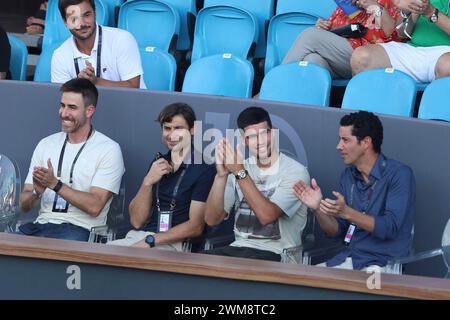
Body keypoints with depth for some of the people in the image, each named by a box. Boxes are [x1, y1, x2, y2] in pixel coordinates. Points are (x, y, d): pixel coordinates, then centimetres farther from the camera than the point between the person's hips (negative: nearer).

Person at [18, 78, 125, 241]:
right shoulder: (46, 145, 17)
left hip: (80, 229, -4)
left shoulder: (109, 150, 1)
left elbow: (95, 206, -10)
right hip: (42, 224, 4)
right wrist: (37, 191, -9)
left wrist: (54, 184, -15)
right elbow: (24, 205, 13)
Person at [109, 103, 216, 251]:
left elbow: (195, 227, -7)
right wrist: (147, 182, -4)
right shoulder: (159, 162, 17)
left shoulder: (204, 168, 0)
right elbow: (137, 222, 11)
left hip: (174, 244, -5)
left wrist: (150, 241, -15)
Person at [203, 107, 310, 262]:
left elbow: (267, 216, -20)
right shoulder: (236, 168, 10)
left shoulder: (295, 172, -6)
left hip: (275, 254, -5)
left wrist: (240, 172, -19)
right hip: (238, 248, 5)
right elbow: (212, 219, 1)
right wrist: (221, 175, -13)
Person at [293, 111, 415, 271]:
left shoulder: (399, 174, -9)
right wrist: (318, 209, -7)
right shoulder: (348, 175, 12)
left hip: (382, 263, -7)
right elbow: (337, 232, 12)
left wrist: (346, 212, -29)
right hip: (347, 259, 7)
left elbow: (390, 227, -19)